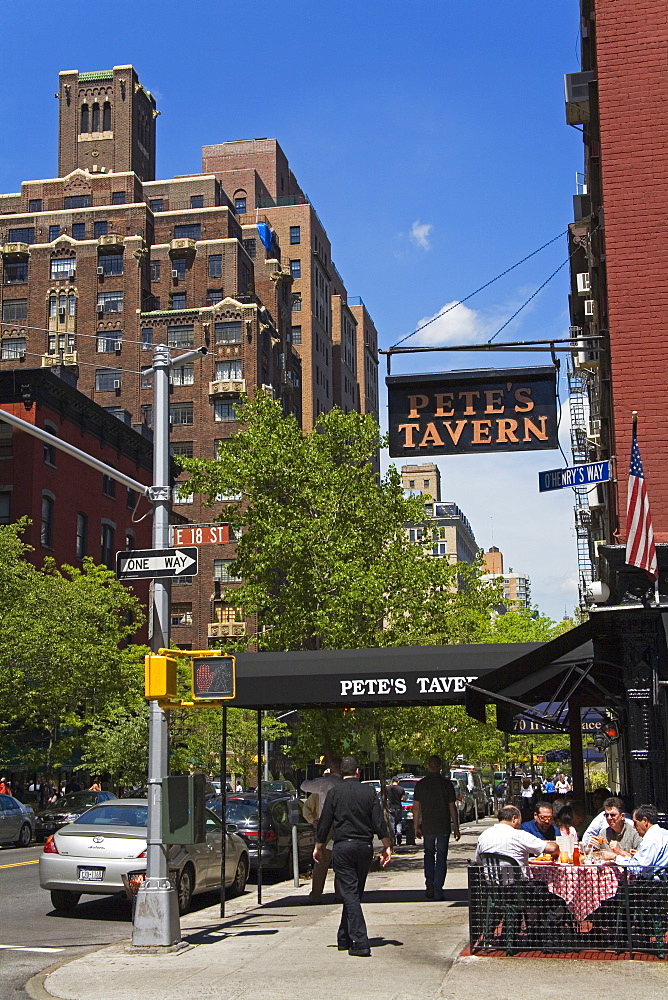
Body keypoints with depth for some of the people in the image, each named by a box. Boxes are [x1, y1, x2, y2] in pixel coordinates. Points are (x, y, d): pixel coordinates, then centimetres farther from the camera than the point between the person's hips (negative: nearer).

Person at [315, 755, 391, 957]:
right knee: (355, 893, 15)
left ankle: (360, 943, -14)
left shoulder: (334, 793, -3)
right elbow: (379, 822, -1)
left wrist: (318, 848, 11)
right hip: (365, 847, 3)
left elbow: (324, 823, 0)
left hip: (343, 847, -3)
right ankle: (345, 938, 25)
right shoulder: (369, 791, 1)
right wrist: (386, 847, 5)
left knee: (350, 893, -4)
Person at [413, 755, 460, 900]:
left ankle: (429, 886, 3)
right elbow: (452, 807, -4)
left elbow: (416, 807, 1)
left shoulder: (421, 784, -1)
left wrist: (416, 826, 9)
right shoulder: (447, 784, -5)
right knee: (441, 858, 6)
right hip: (443, 827, -1)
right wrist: (456, 827, 3)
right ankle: (438, 891, 3)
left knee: (429, 854, 17)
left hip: (427, 827, 1)